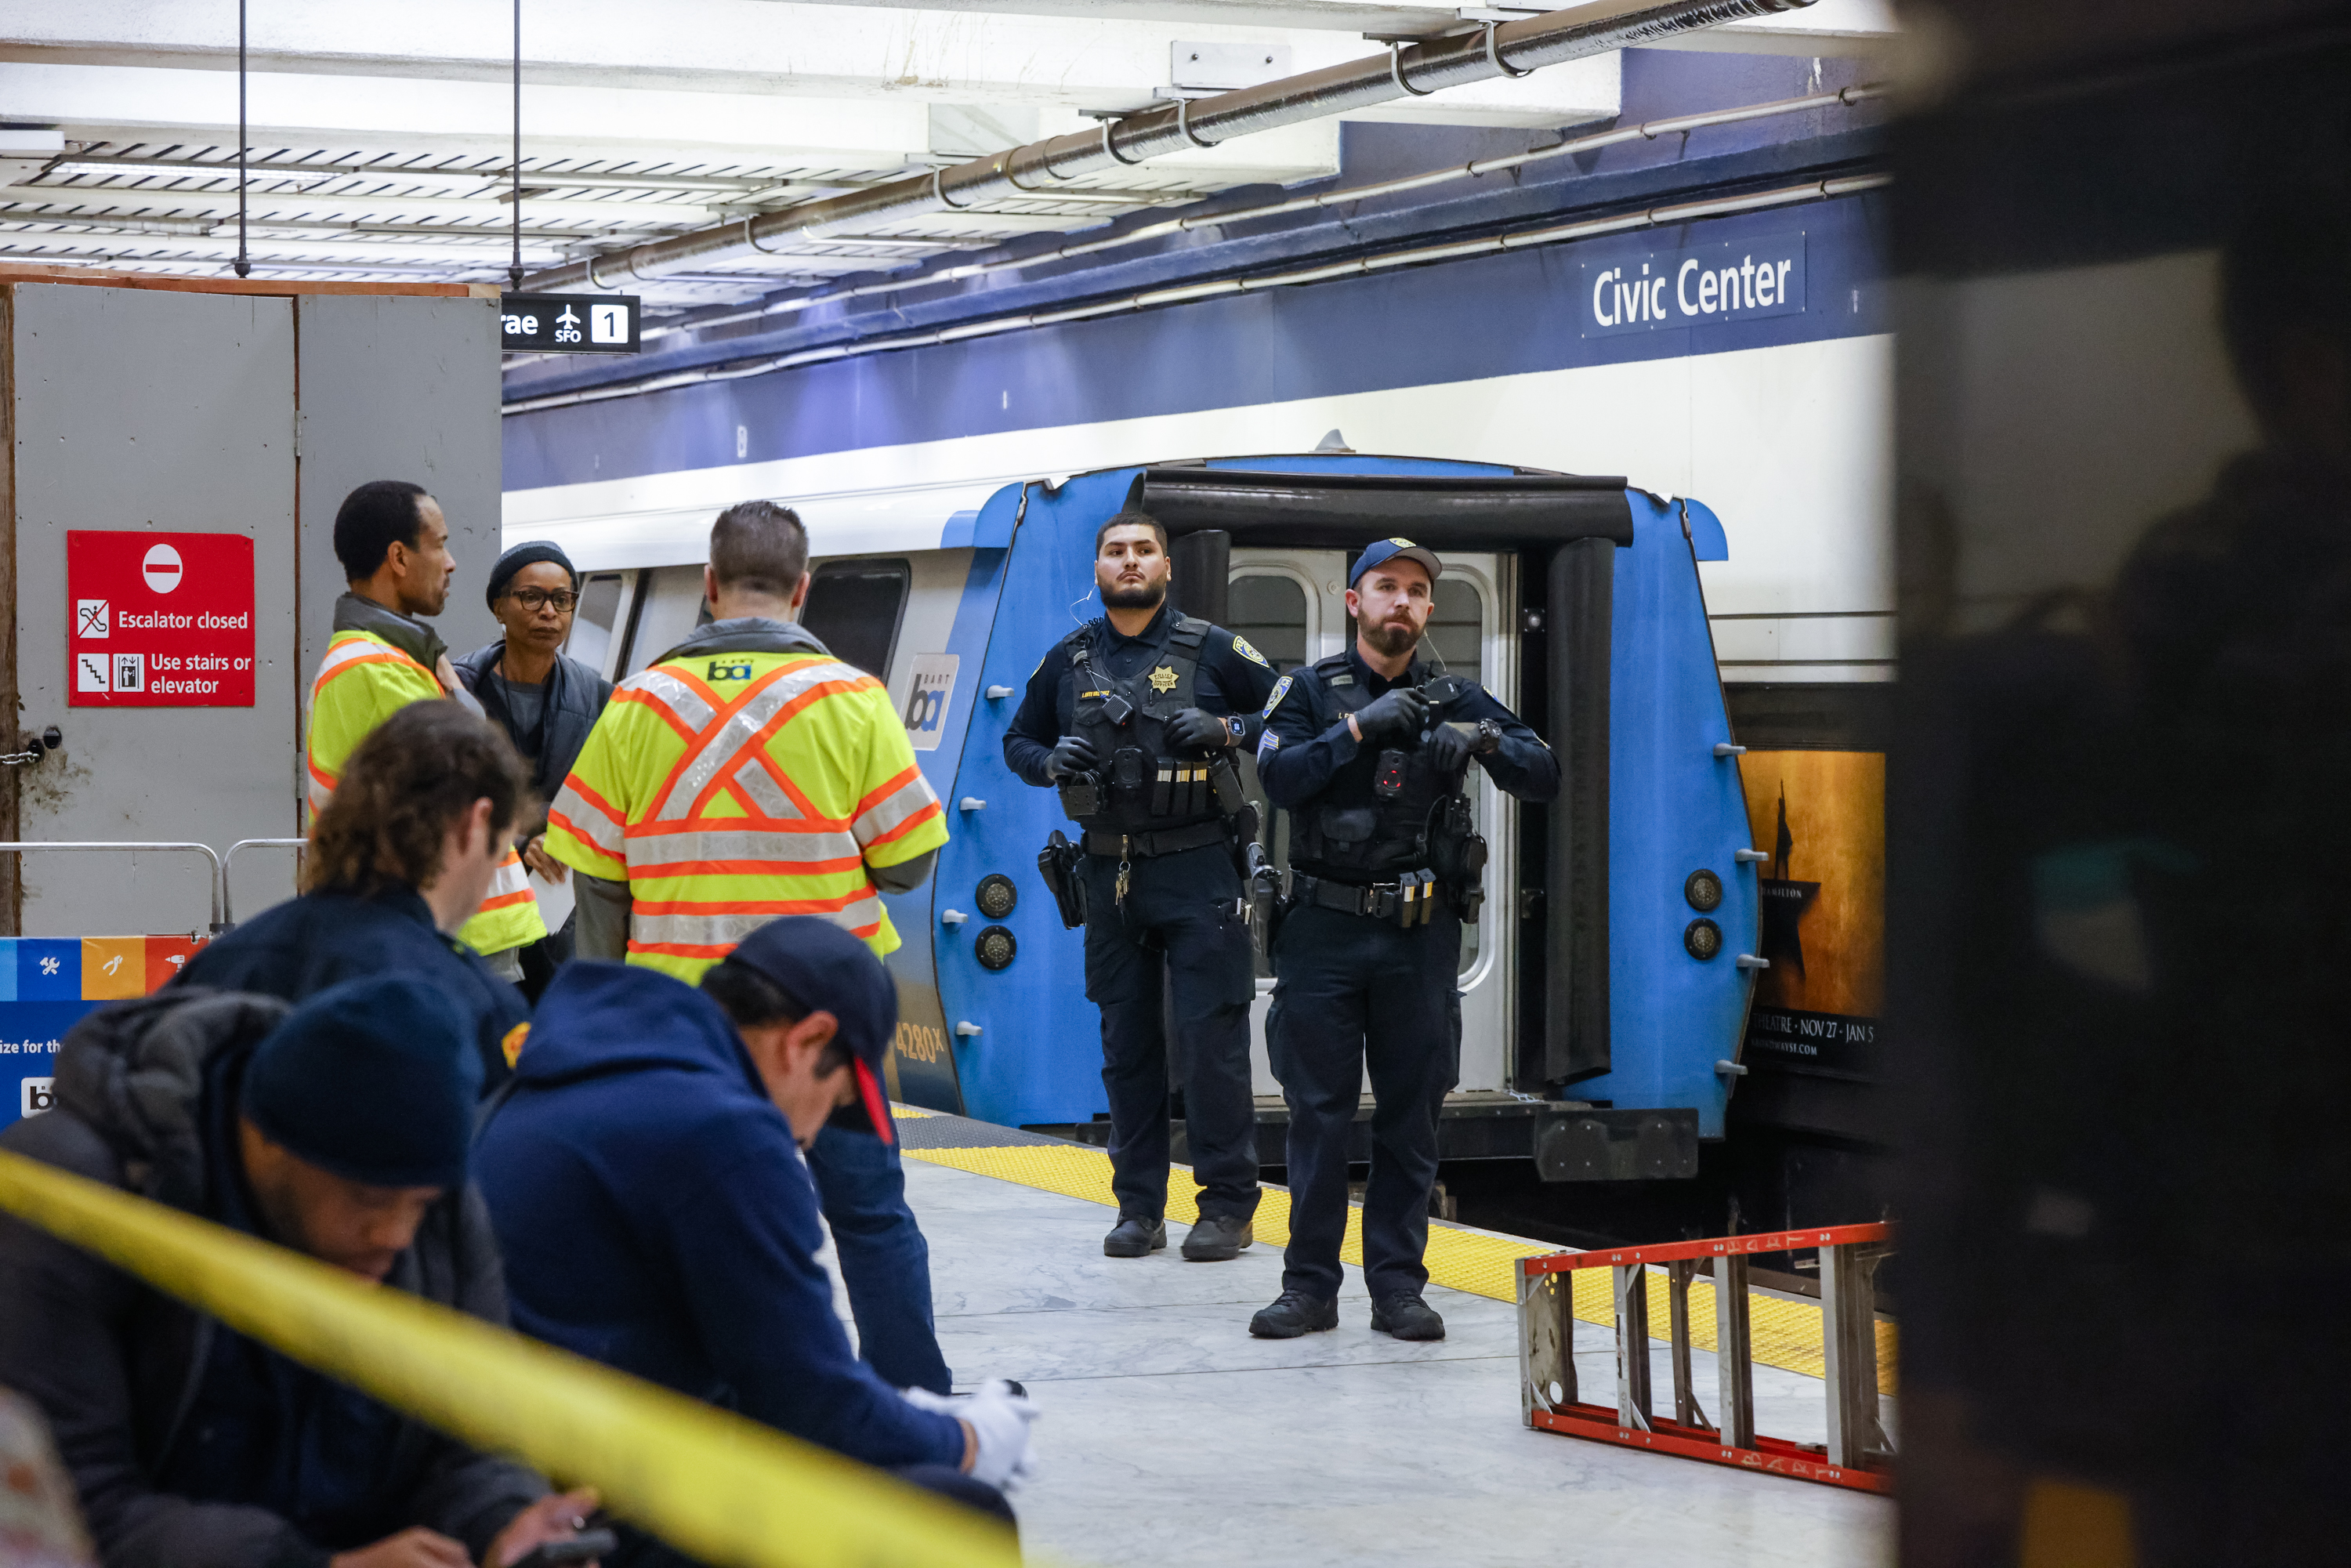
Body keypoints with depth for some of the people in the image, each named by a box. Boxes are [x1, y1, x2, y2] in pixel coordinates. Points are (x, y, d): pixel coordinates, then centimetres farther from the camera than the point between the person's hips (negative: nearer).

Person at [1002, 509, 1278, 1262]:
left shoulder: (1211, 650, 1)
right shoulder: (1068, 661, 10)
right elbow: (1017, 741, 20)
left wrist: (1226, 729, -13)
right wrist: (1050, 761, -2)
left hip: (1197, 869, -3)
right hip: (1110, 875, 4)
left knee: (1213, 1038, -6)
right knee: (1127, 1044, 7)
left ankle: (1227, 1206, 1)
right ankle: (1139, 1206, 14)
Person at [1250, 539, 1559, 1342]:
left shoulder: (1457, 698, 9)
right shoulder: (1310, 692, 4)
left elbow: (1544, 779, 1)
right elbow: (1280, 778, -12)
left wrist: (1486, 740, -17)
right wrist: (1360, 728, -20)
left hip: (1420, 938, 2)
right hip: (1324, 933, -2)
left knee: (1411, 1116, 4)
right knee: (1318, 1111, 0)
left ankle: (1398, 1286, 12)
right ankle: (1309, 1285, 8)